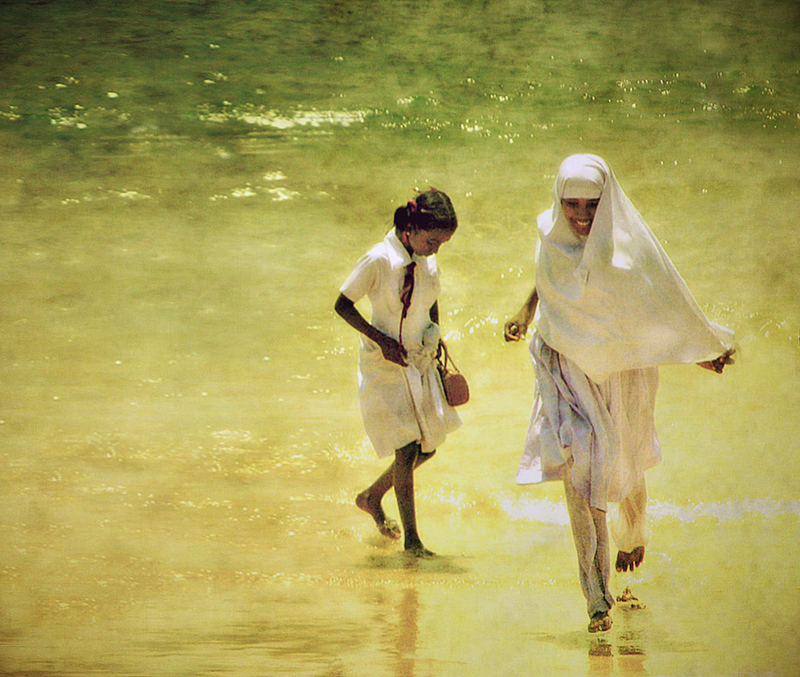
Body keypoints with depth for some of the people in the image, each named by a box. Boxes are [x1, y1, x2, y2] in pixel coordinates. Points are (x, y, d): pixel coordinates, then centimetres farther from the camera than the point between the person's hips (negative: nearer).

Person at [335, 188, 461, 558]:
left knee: (428, 446, 9)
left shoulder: (428, 263, 1)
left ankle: (372, 497, 32)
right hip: (385, 366, -7)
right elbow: (343, 305, -12)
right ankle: (411, 538, 3)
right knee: (407, 450, -9)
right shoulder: (379, 260, -18)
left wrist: (435, 351, 13)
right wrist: (381, 340, -17)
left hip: (420, 364, 7)